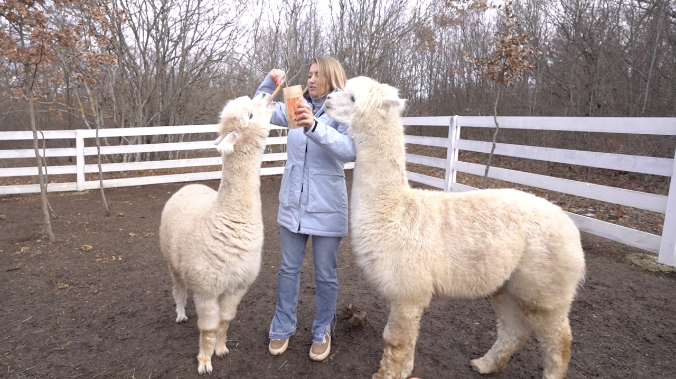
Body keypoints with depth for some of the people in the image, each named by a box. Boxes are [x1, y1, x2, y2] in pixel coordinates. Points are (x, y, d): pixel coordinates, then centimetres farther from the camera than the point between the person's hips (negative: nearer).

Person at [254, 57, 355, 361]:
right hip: (292, 203, 5)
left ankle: (322, 332, 30)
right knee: (288, 269, 15)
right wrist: (270, 83, -2)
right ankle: (283, 328, 33)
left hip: (326, 208, -4)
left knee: (325, 274, 10)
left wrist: (315, 126, -41)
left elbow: (350, 150, -28)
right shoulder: (298, 108, 6)